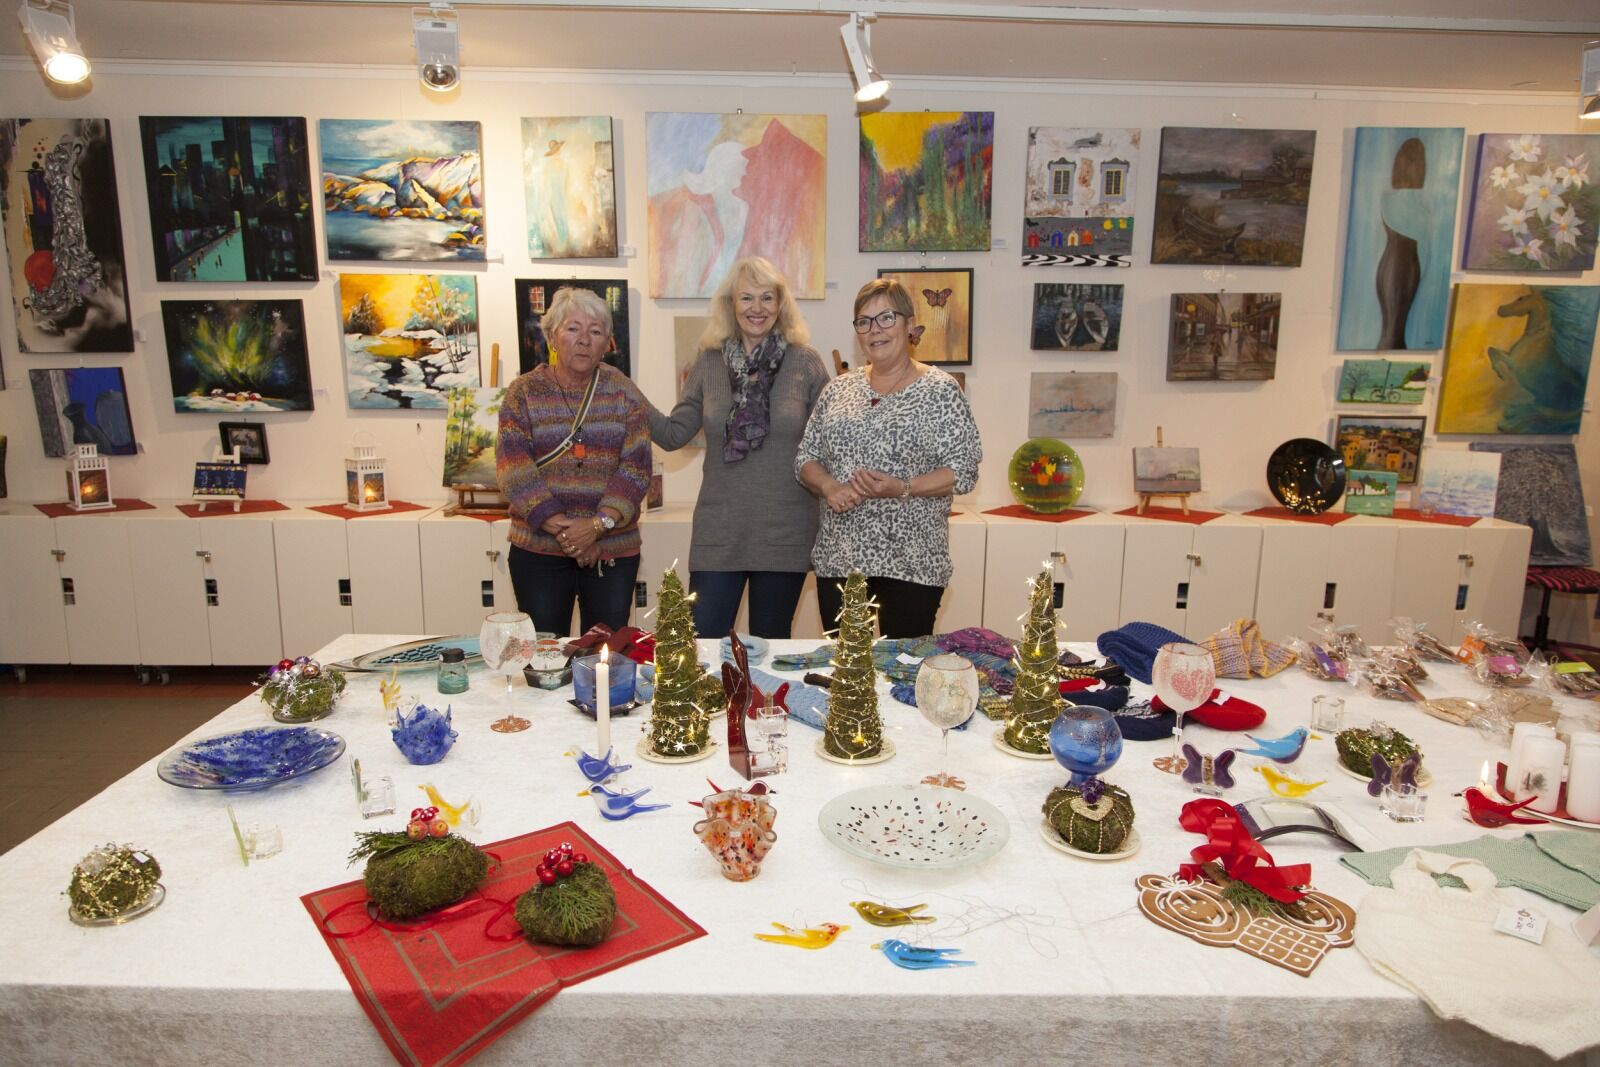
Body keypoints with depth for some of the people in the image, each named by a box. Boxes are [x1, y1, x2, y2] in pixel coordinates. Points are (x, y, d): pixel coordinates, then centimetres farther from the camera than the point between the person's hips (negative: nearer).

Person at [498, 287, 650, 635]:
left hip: (613, 549, 1)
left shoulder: (623, 393, 5)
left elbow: (636, 466, -4)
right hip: (539, 548, 0)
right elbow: (513, 467, -7)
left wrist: (598, 524, -17)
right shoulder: (524, 392, 3)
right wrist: (560, 528, -17)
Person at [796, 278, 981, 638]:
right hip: (838, 558, 4)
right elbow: (806, 458, 11)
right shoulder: (838, 389, 10)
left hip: (911, 562, -4)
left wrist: (903, 489, -22)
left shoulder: (940, 389, -3)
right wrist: (829, 486, -10)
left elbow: (963, 471, -8)